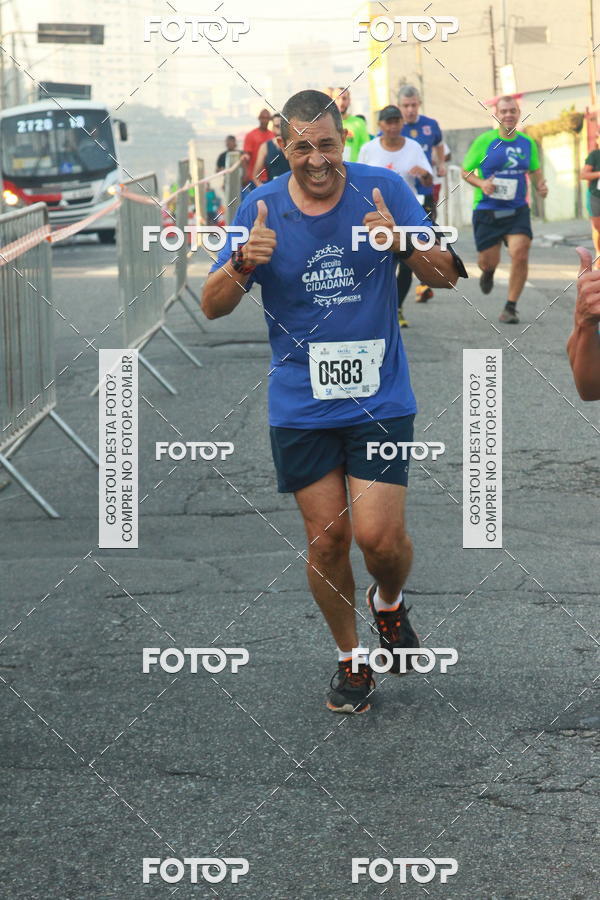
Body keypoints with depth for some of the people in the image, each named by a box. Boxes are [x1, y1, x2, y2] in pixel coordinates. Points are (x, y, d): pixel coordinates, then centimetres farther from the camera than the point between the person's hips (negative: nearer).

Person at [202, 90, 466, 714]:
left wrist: (403, 242, -23)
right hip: (300, 406, 1)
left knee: (379, 535, -10)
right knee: (326, 539, 3)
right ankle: (351, 659, 25)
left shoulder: (384, 190, -4)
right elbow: (212, 306, -2)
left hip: (379, 398, -1)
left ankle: (389, 604, 25)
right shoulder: (261, 207, -2)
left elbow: (446, 276, -3)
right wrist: (244, 262, -23)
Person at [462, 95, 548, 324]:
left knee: (520, 254, -17)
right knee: (488, 261, 4)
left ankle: (510, 307, -2)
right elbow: (465, 171, 2)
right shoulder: (484, 141, -5)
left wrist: (540, 185, -2)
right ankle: (488, 272, 46)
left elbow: (535, 171, 19)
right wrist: (481, 183, -18)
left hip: (517, 210, 1)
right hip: (487, 211, -1)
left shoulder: (527, 143, 4)